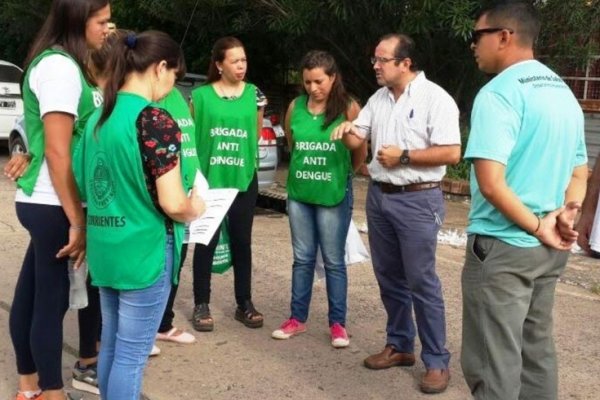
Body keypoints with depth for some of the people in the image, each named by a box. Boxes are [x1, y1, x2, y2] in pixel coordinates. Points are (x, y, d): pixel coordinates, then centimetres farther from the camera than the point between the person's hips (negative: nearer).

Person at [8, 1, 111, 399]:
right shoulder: (60, 66, -16)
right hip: (53, 205, -9)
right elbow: (57, 150, -20)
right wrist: (77, 221, -18)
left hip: (43, 202, 9)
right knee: (52, 300, 2)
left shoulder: (66, 64, 13)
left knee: (33, 293, 16)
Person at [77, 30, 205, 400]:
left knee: (111, 344, 20)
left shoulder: (100, 117, 8)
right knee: (132, 353, 4)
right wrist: (194, 210, -1)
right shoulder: (156, 121, -17)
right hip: (143, 251, -8)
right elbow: (172, 203, -21)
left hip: (105, 249, 8)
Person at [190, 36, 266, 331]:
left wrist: (246, 159, 12)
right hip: (209, 178, -2)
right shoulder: (201, 95, -2)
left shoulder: (254, 94, 4)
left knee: (242, 241, 10)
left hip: (244, 179, 2)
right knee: (206, 242, 3)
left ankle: (244, 303, 21)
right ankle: (202, 305, 16)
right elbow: (191, 135, 2)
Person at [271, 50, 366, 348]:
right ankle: (297, 318, 24)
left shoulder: (348, 108, -8)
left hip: (334, 194, -3)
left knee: (333, 261, 5)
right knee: (302, 259, 12)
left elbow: (361, 153, 0)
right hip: (299, 193, 3)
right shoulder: (295, 107, 2)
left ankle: (337, 323, 16)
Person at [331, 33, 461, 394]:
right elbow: (358, 139, 15)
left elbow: (452, 153, -17)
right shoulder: (378, 99, 11)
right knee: (389, 277, 13)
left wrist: (403, 156, -16)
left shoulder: (435, 98, -11)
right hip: (379, 196, 7)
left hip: (418, 200, -7)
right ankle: (400, 346, 27)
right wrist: (346, 132, -8)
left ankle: (437, 361, 7)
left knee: (421, 282, -4)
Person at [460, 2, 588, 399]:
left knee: (493, 365, 1)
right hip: (549, 249, 9)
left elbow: (491, 183, -23)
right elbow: (579, 172, 18)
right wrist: (567, 213, 1)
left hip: (503, 247, -8)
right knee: (537, 352, 18)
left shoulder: (499, 93, -15)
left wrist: (537, 228, -12)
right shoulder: (565, 93, 13)